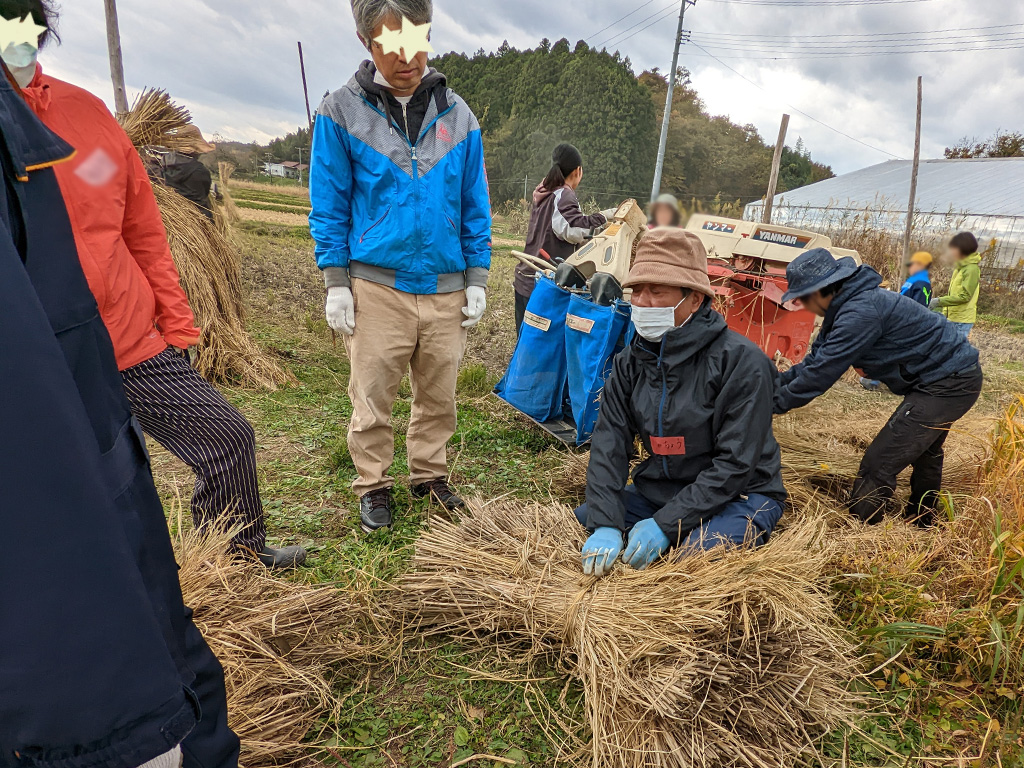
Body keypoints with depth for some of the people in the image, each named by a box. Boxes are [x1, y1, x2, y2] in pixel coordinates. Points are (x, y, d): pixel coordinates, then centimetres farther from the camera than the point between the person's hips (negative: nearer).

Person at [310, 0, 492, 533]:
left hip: (446, 286, 3)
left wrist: (477, 280, 4)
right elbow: (329, 206, 1)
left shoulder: (457, 115, 7)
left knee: (439, 394, 11)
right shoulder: (342, 112, 0)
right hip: (376, 284, -2)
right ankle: (373, 486, 23)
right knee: (372, 397, 4)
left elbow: (475, 207, 9)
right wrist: (335, 283, -5)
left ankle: (428, 474, 30)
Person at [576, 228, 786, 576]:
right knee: (581, 519, -11)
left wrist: (666, 523, -26)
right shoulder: (630, 362, -2)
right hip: (658, 490, 5)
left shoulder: (741, 361, -19)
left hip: (739, 495, -4)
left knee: (699, 551, -33)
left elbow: (735, 463, -22)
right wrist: (605, 524, -22)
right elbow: (609, 445, -9)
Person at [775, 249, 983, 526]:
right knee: (924, 454, 28)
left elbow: (821, 371, -27)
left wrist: (775, 402, -19)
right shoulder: (846, 306, 3)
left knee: (878, 464, -11)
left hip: (949, 383, -11)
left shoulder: (861, 312, -28)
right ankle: (921, 525, 48)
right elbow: (816, 359, 6)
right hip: (954, 377, 11)